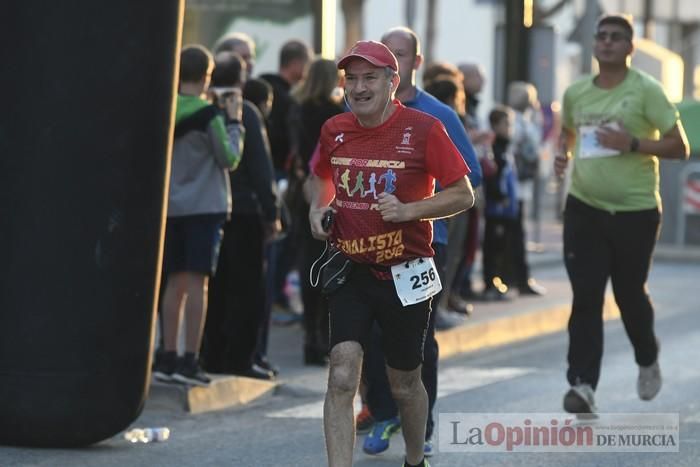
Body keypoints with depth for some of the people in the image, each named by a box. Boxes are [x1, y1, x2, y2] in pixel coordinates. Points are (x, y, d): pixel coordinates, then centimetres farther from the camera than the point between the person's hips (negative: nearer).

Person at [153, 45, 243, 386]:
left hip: (170, 206, 5)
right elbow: (229, 159, -6)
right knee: (196, 282, -5)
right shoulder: (208, 114, -11)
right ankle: (189, 361, -9)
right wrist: (233, 121, 2)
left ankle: (168, 357, 11)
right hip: (205, 206, -5)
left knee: (175, 283, 12)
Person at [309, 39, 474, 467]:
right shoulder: (335, 130, 2)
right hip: (350, 272, 2)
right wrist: (318, 207, 2)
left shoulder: (423, 130, -11)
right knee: (342, 375, -15)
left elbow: (463, 195, -7)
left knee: (405, 384, 13)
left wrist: (408, 210, -20)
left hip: (404, 276, -2)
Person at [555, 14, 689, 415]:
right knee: (586, 298, -8)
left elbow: (680, 147, -9)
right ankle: (583, 385, -12)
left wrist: (633, 144, -22)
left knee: (630, 295, 10)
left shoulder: (646, 91, -8)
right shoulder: (576, 93, 7)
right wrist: (563, 154, 6)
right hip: (584, 208, 3)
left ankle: (648, 361, 38)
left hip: (635, 211, -3)